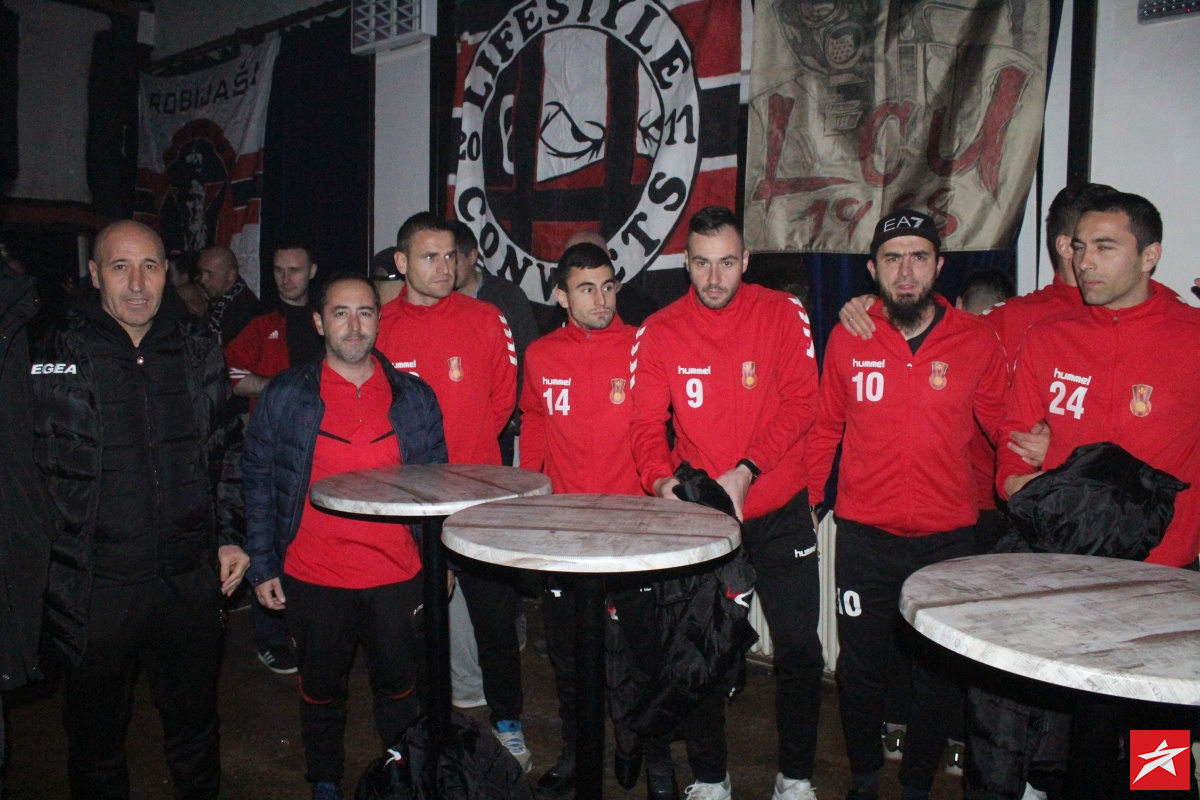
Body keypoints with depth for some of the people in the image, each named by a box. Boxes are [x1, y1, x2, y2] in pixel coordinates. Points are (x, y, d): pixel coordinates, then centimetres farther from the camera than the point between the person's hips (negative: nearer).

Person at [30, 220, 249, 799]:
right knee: (96, 735, 16)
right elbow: (28, 468, -3)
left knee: (195, 725, 20)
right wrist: (41, 565, -7)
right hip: (95, 584, -2)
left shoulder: (199, 349, 3)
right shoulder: (55, 356, -7)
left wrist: (230, 535, 7)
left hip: (190, 578, 3)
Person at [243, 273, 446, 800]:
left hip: (397, 577, 1)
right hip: (312, 577, 0)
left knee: (399, 685, 14)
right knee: (321, 687, 16)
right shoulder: (285, 396, -3)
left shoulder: (415, 398, 1)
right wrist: (263, 566, -1)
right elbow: (258, 484, 2)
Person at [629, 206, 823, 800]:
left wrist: (746, 471, -22)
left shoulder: (783, 313, -6)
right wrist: (661, 477, -26)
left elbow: (800, 401, -12)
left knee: (799, 649, 7)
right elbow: (647, 423, -6)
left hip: (778, 511, 0)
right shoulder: (658, 333, -4)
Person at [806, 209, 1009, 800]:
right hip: (863, 537, 1)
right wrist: (804, 503, 6)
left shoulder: (977, 340, -2)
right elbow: (825, 429, 10)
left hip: (948, 539, 0)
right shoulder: (848, 340, 1)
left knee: (938, 673, 10)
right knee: (860, 667, 10)